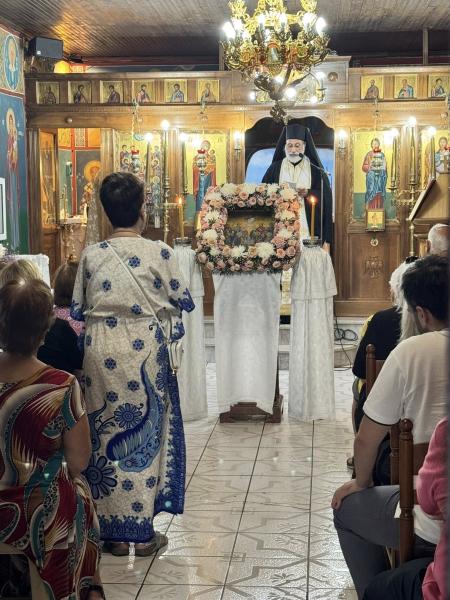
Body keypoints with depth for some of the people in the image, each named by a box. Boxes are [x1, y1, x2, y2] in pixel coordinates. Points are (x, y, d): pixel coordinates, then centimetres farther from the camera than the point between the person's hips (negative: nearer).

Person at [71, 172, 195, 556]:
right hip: (144, 353, -2)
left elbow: (77, 309, 7)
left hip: (101, 354, 2)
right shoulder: (159, 253, -8)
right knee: (145, 435, 8)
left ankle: (114, 531, 16)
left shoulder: (91, 255, -2)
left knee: (106, 434, 10)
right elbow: (182, 301, 3)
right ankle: (143, 532, 13)